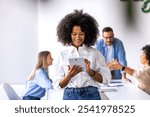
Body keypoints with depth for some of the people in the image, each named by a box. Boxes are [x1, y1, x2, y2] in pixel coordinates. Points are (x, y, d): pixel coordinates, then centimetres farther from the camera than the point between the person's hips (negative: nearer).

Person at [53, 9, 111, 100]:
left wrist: (90, 72, -13)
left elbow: (106, 77, 2)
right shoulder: (63, 54, 6)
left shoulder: (94, 53, 6)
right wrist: (69, 76, -15)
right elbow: (58, 84, 4)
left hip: (91, 96, 0)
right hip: (70, 96, 0)